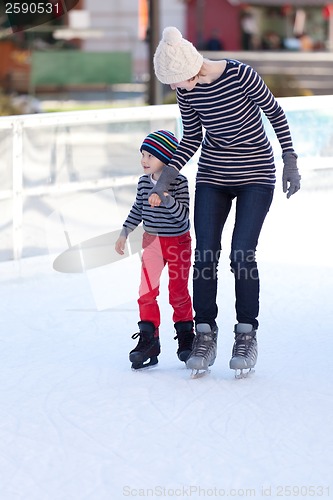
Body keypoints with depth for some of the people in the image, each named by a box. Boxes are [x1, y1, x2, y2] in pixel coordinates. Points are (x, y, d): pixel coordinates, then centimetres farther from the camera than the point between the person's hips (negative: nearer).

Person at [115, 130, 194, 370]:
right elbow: (137, 210, 12)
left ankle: (186, 338, 22)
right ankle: (148, 340, 1)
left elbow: (183, 215, -25)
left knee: (179, 292, 7)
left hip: (178, 242, -3)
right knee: (147, 292, -4)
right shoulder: (144, 182, -3)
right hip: (152, 242, 4)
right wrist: (124, 233, 14)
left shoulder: (179, 182, -18)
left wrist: (166, 198, -38)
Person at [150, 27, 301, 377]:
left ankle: (246, 335, 3)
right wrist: (165, 178, -4)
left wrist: (290, 161, -7)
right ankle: (205, 336, 6)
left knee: (241, 254, -12)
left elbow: (275, 113, -8)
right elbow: (192, 139, 6)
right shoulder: (186, 90, -7)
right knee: (205, 254, -4)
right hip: (212, 176, 4)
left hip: (256, 176, -4)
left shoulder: (241, 75, -23)